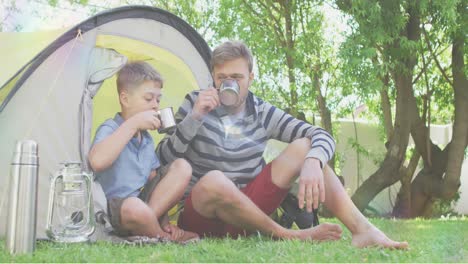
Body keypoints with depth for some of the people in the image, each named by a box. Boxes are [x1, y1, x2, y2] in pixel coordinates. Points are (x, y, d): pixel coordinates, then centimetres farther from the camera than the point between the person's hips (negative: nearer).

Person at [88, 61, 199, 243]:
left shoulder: (146, 138, 12)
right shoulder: (109, 129, -13)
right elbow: (97, 161, -37)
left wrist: (163, 220, 2)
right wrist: (132, 124, -32)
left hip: (143, 199, 8)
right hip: (113, 208, -8)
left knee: (182, 167, -3)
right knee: (134, 208, -42)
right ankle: (162, 237, -9)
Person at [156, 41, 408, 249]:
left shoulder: (263, 113, 2)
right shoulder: (195, 104, -4)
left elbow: (322, 136, -7)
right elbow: (163, 160, -10)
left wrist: (313, 162, -30)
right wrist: (194, 118, -22)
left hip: (248, 207, 3)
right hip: (202, 216, -3)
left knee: (303, 146, -14)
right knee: (214, 180, -40)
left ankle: (362, 229, -27)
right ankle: (289, 236, -23)